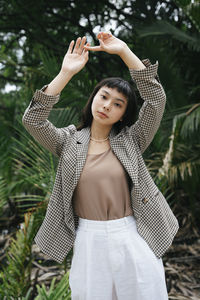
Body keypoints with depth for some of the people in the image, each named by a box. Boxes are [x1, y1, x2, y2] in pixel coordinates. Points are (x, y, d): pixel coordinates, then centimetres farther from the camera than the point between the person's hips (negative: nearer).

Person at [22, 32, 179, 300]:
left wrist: (124, 51, -10)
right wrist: (66, 73, -15)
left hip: (134, 239, 0)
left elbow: (156, 99, -7)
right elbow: (32, 119, -10)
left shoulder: (131, 139, 4)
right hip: (89, 241, 0)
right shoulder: (69, 142, 4)